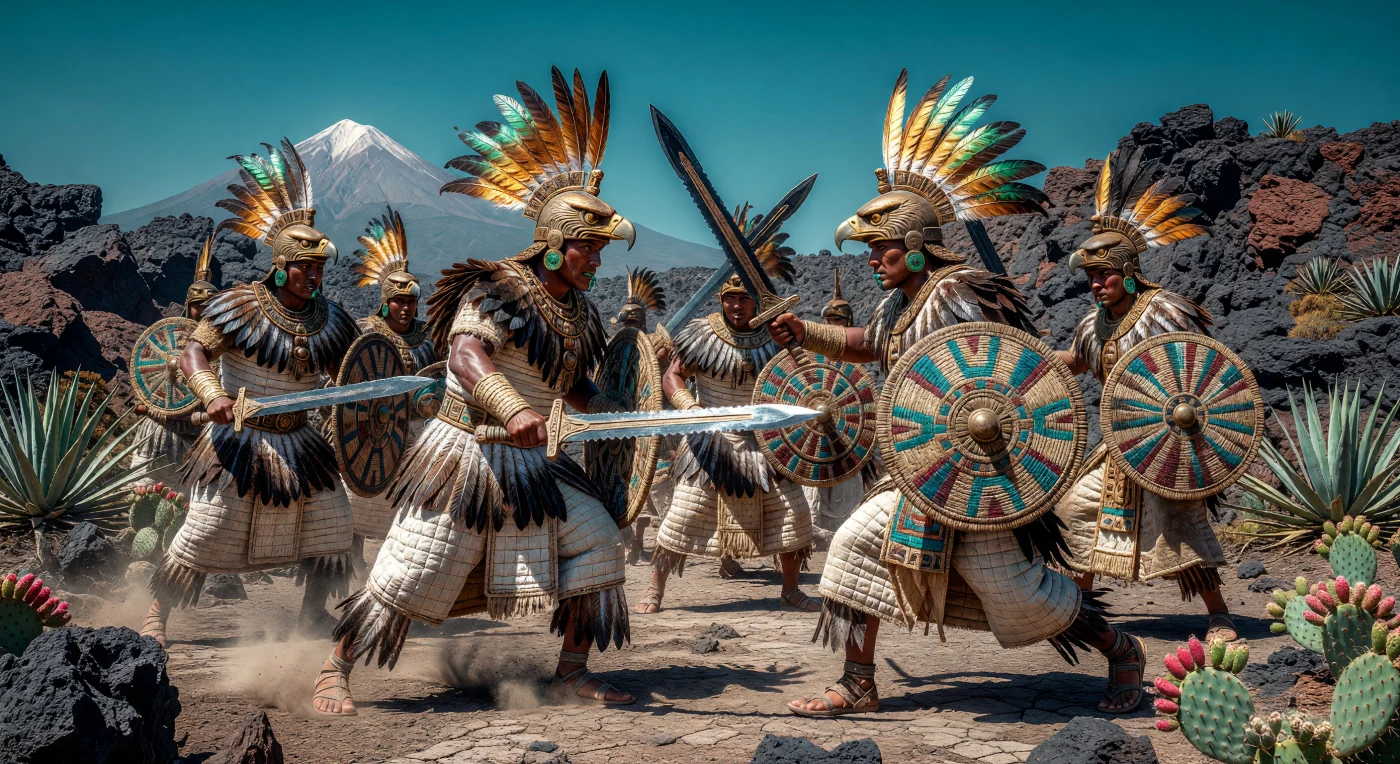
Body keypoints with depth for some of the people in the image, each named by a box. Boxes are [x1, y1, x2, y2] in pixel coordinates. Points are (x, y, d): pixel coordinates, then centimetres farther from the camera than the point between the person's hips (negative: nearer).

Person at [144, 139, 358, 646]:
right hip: (238, 439, -5)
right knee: (205, 530, -4)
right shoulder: (242, 307, -13)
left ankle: (313, 613, 20)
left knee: (331, 517, 4)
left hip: (296, 442, 5)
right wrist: (212, 395, -36)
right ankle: (157, 613, 13)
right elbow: (195, 351, -19)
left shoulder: (329, 320, 1)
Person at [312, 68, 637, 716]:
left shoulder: (578, 313, 8)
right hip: (468, 455, -7)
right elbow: (465, 355, -33)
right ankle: (333, 668, 11)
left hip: (532, 464, 8)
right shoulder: (497, 290, -16)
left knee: (598, 543, -1)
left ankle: (572, 670, 9)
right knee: (411, 574, -5)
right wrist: (511, 409, -48)